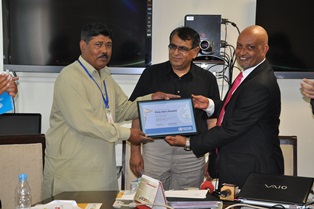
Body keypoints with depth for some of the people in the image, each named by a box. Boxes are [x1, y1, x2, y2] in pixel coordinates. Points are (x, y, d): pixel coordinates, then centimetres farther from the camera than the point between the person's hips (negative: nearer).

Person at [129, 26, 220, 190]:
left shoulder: (207, 79, 6)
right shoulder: (151, 74, 5)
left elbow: (212, 120, 8)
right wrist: (135, 152, 2)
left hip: (191, 153, 0)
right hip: (155, 146, 0)